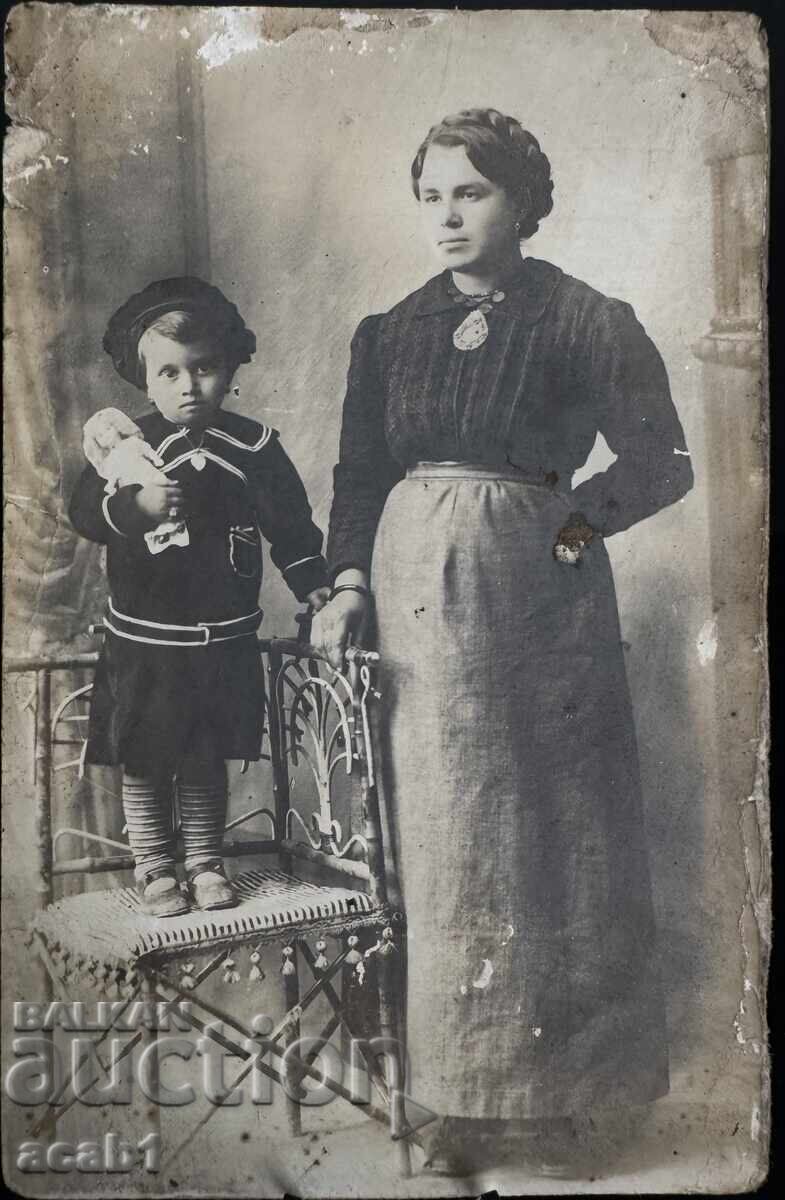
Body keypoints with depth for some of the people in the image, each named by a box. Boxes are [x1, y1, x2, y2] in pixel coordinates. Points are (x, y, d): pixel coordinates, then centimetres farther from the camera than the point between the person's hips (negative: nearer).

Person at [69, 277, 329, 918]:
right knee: (144, 763, 9)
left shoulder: (254, 446, -1)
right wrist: (137, 504, -35)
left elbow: (290, 521, 7)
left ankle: (206, 863, 31)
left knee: (209, 761, 15)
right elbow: (85, 510, -18)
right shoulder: (131, 445, -8)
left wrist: (313, 581, 2)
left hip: (226, 639, 2)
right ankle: (154, 868, 26)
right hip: (145, 640, -1)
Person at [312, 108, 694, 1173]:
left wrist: (568, 528, -12)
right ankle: (464, 1089, 22)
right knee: (440, 842, 7)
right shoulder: (389, 334, 10)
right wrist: (349, 584, -4)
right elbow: (359, 474, 9)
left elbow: (661, 460, -2)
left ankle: (551, 1073, 26)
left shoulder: (587, 321, -1)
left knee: (549, 828, 5)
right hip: (417, 597, 3)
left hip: (539, 595, -3)